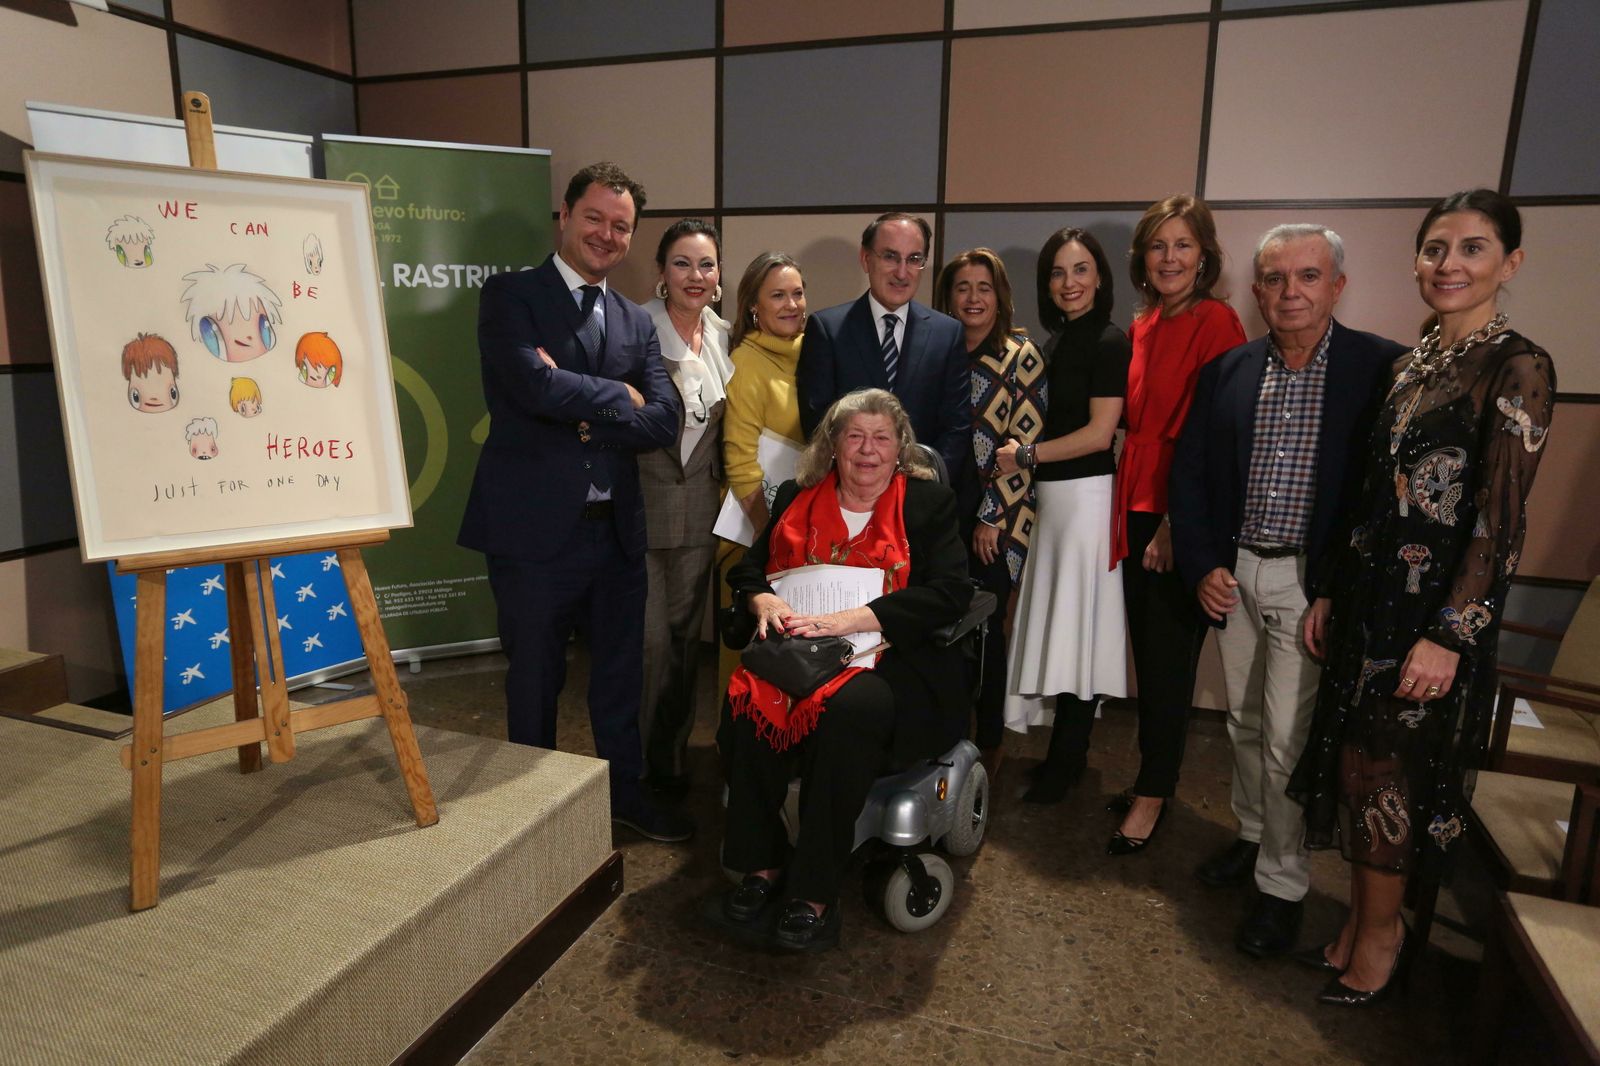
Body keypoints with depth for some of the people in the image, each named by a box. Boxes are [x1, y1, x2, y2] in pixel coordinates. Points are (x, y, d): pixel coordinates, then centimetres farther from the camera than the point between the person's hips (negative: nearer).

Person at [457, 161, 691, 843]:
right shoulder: (511, 295, -3)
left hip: (616, 528, 5)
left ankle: (625, 789, 38)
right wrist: (619, 398, -9)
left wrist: (585, 417, -14)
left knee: (620, 671, 18)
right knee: (535, 679, 12)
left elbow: (665, 420, -1)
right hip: (534, 527, -5)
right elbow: (534, 384, -21)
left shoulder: (636, 322, 11)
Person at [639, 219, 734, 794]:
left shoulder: (725, 338, 7)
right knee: (649, 639, -2)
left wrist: (726, 491, 12)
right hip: (642, 505, -5)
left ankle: (673, 755, 30)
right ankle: (638, 761, 19)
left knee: (685, 635, 13)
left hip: (699, 511, 5)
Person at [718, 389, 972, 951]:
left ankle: (815, 893, -24)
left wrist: (847, 619, -20)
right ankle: (761, 863, -13)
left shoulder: (929, 503, 5)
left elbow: (950, 592, -9)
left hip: (890, 658, -3)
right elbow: (748, 568, 15)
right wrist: (764, 602, -11)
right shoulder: (798, 497, 15)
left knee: (851, 709, -35)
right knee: (749, 698, -28)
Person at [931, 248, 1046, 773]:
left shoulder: (1021, 356, -2)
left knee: (984, 625, 2)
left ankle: (988, 744, 21)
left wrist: (991, 516, -10)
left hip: (995, 516, -3)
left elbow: (1025, 443, -7)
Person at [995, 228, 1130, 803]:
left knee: (1077, 627, 0)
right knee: (1057, 626, 12)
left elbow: (1099, 433, -15)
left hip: (1085, 494, -8)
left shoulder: (1108, 342, -10)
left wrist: (1026, 455, -10)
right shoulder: (1054, 342, 14)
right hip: (1050, 495, 8)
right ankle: (1064, 751, 24)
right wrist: (1021, 457, 7)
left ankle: (1067, 760, 14)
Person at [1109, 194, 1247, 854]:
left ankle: (1153, 794, 20)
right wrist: (1128, 508, 8)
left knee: (1168, 659, 4)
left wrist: (1175, 523, -16)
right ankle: (1153, 777, 29)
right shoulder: (1143, 327, 12)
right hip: (1137, 505, 7)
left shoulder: (1217, 324, -10)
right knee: (1146, 649, 14)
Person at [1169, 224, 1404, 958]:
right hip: (1233, 575, 4)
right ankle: (1253, 836, 39)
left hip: (1310, 582, -4)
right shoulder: (1227, 372, 4)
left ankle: (1282, 884, 18)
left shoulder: (1382, 369, -7)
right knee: (1245, 724, 18)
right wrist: (1201, 566, -3)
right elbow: (1189, 475, 6)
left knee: (1288, 740, 0)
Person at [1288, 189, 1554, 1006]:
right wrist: (1330, 594, 12)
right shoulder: (1411, 365, 10)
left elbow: (1501, 516, -15)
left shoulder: (1517, 368, -11)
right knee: (1354, 762, 13)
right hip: (1369, 595, 7)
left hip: (1433, 610, -7)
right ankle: (1363, 920, 31)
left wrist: (1450, 635, -18)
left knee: (1389, 773, 4)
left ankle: (1380, 933, 26)